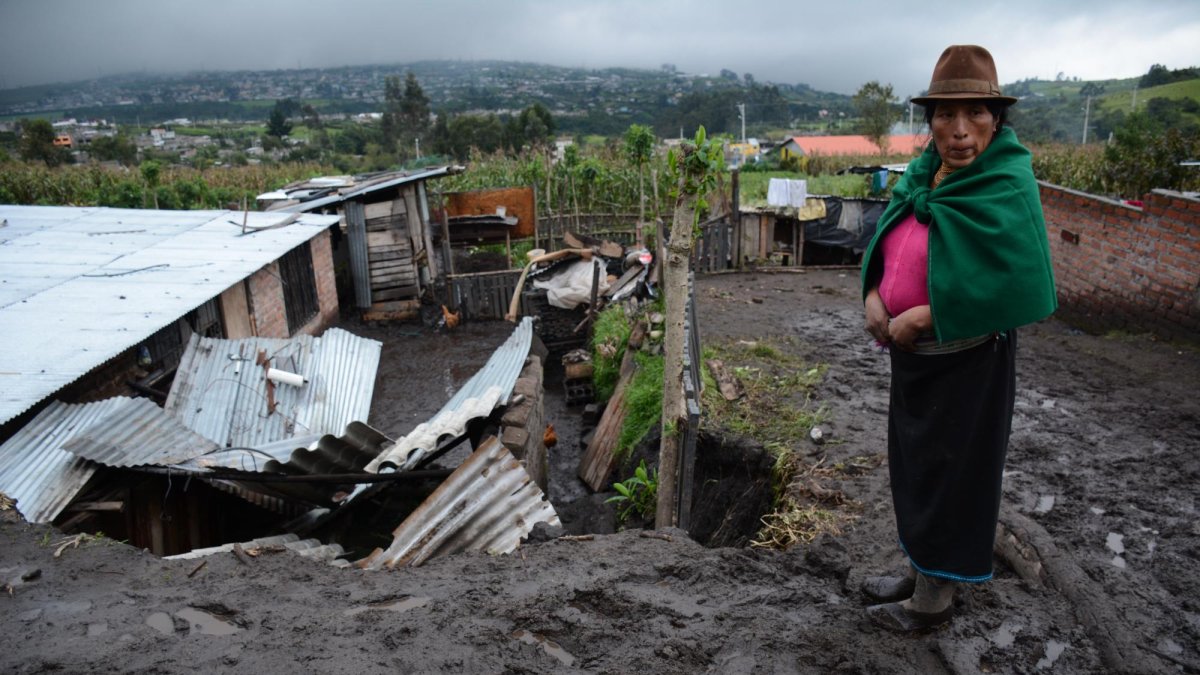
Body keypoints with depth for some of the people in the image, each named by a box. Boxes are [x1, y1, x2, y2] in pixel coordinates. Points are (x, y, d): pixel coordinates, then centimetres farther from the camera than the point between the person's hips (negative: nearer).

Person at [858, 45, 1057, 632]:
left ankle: (934, 600, 26)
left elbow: (1013, 287, -25)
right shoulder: (923, 176, 2)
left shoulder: (1005, 187, -18)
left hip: (965, 359, -7)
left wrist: (921, 318, -22)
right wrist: (874, 296, -9)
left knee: (949, 470, 7)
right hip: (911, 353, 7)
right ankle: (920, 571, 39)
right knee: (915, 465, 19)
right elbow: (886, 244, 10)